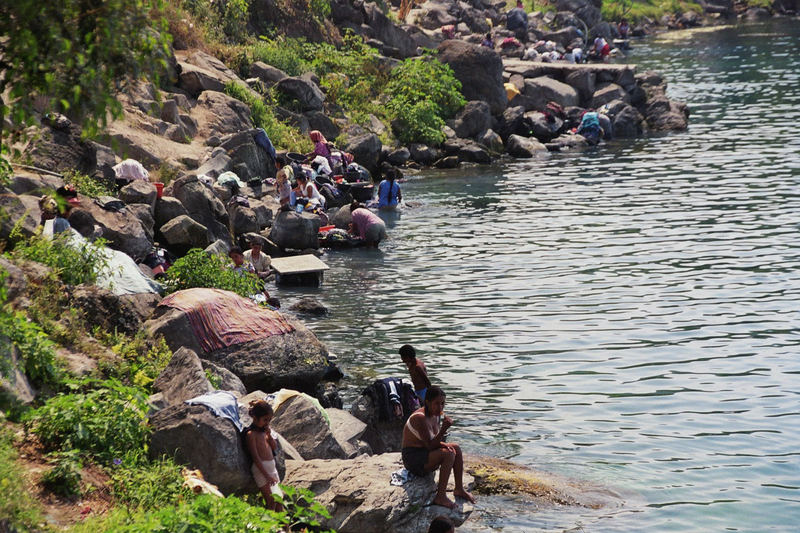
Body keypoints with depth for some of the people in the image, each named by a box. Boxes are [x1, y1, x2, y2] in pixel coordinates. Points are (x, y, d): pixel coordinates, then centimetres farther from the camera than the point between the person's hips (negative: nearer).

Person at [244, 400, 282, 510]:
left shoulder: (264, 431, 12)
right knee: (271, 501, -12)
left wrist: (269, 435, -2)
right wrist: (267, 475, -19)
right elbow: (255, 457, -16)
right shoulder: (251, 434, -12)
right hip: (261, 468, -8)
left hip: (272, 467, 8)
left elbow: (275, 448, 16)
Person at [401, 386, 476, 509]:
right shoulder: (420, 418, -25)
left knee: (456, 448, 3)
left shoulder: (435, 414, 5)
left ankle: (459, 489, 8)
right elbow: (430, 445, -26)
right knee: (448, 454, -26)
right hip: (413, 458, -10)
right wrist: (444, 428, -37)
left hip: (424, 453, 10)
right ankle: (440, 497, -25)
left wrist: (443, 444, -9)